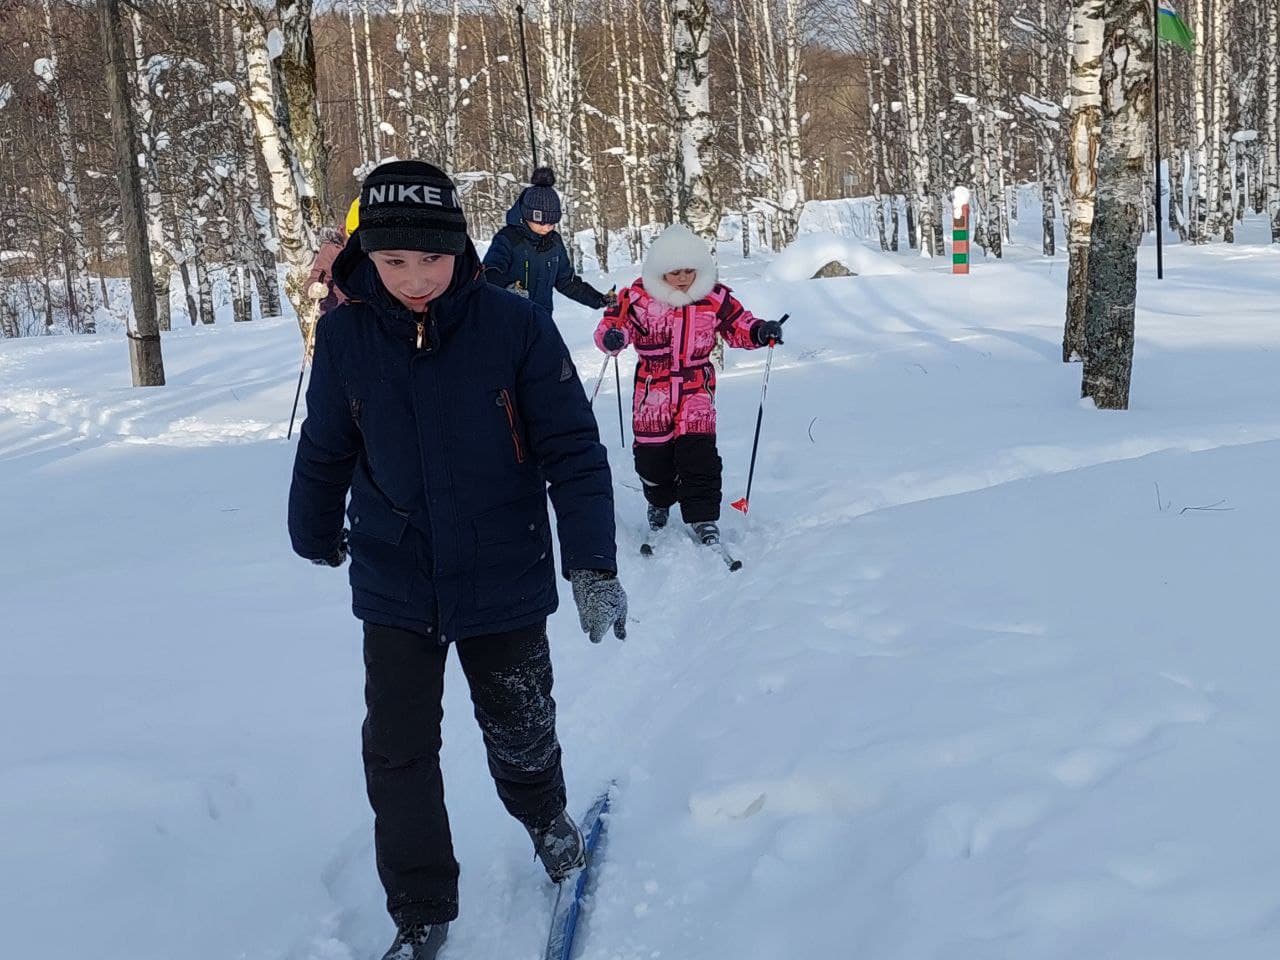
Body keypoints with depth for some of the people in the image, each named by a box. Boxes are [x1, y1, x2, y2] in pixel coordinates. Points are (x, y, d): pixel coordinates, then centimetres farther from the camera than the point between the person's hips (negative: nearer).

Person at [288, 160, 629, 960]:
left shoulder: (516, 327, -16)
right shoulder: (346, 336, -8)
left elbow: (573, 448, -12)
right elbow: (326, 449, 7)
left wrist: (593, 563, -16)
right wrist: (317, 532, 22)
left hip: (504, 579, -1)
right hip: (394, 586, 2)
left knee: (519, 733, 15)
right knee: (397, 752, 4)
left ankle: (546, 817, 48)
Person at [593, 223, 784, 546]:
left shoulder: (715, 298, -3)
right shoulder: (638, 297, -9)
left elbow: (738, 326, 7)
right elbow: (612, 323, -9)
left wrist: (760, 331, -12)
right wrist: (612, 337, -32)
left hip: (696, 390, 0)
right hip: (652, 393, 0)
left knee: (698, 454, -12)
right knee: (653, 455, 10)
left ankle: (703, 519, -2)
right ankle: (659, 505, 39)